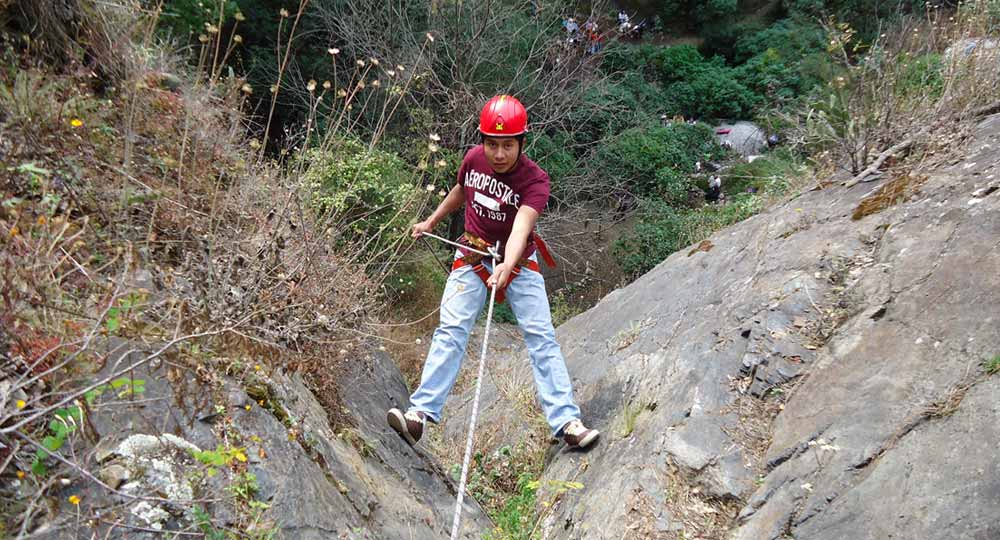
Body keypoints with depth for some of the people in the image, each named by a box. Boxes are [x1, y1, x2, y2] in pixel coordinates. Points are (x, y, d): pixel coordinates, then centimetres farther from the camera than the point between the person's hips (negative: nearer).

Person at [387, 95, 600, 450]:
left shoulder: (535, 180, -21)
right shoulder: (473, 159, -9)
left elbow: (521, 228, -37)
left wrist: (507, 267, -55)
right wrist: (431, 223, 25)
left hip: (518, 261, -2)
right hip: (473, 256, 2)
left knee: (541, 336, -8)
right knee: (450, 331, -10)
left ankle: (566, 422, -7)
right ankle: (421, 413, -13)